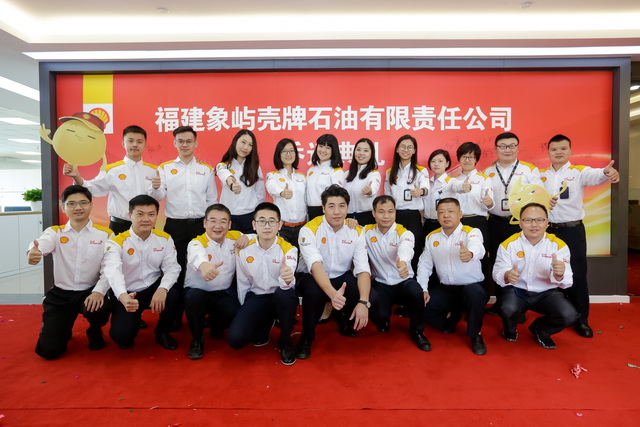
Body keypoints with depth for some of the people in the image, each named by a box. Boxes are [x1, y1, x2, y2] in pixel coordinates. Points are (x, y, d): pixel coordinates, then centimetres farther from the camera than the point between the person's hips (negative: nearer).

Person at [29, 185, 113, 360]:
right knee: (49, 350, -7)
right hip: (60, 294, 2)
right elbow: (42, 244, -23)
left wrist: (99, 290, -27)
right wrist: (32, 252, -48)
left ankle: (95, 331, 3)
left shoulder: (105, 234, -1)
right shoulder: (55, 232, 2)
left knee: (99, 308, -36)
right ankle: (63, 327, 32)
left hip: (91, 292, -1)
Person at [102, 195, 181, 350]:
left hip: (153, 288, 2)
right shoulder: (117, 242, -14)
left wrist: (163, 289, -34)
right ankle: (132, 325, 21)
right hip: (127, 295, -1)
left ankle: (162, 332, 1)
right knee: (120, 335, -20)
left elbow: (172, 267, -11)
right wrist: (123, 296, -54)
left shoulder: (165, 239, -4)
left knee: (172, 295, -30)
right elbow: (112, 271, -33)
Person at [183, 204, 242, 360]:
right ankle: (197, 339, -7)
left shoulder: (234, 238, -2)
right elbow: (196, 255, -43)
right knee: (193, 297, -36)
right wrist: (204, 265, -70)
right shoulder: (197, 243, -17)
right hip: (198, 292, -3)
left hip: (225, 293, 3)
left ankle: (216, 325, 16)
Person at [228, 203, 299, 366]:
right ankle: (264, 324, 18)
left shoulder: (288, 249, -15)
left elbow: (286, 281, -34)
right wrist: (246, 312, 7)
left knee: (285, 293, -39)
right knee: (235, 338, -20)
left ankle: (285, 343, -8)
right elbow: (242, 284, 7)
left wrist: (287, 279, -58)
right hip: (256, 298, 2)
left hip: (281, 298, -2)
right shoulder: (244, 251, -7)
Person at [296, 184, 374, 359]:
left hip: (342, 278, 4)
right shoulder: (309, 230, -20)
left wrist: (363, 302, -33)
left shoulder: (356, 232, -10)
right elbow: (316, 265, -34)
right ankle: (307, 337, -7)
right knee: (314, 292, -37)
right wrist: (332, 294, -51)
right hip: (313, 278, -3)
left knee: (370, 296, -22)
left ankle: (345, 319, 14)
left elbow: (363, 269, -17)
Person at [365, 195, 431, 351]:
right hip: (381, 284, 1)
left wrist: (403, 262, -61)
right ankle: (383, 321, 22)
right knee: (378, 315, -22)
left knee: (417, 292, -34)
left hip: (404, 282, -1)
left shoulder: (404, 233, -13)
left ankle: (417, 331, -3)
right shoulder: (367, 231, 0)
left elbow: (405, 249, -38)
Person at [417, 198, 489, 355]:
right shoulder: (432, 237, 3)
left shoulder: (472, 232, -11)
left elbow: (478, 248, -36)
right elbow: (424, 265, 5)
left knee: (475, 293, -37)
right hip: (445, 289, 5)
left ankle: (475, 335, -8)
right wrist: (423, 290, -8)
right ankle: (451, 317, 18)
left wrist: (470, 254, -62)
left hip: (471, 286, -4)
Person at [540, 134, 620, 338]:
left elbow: (596, 176, -24)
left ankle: (581, 319, 17)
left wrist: (608, 173, -45)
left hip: (573, 230, -2)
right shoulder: (541, 175, 9)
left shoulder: (579, 172, -3)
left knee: (577, 274, 2)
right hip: (549, 230, 3)